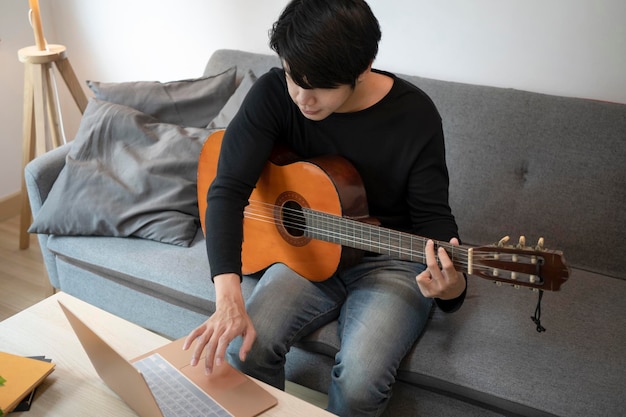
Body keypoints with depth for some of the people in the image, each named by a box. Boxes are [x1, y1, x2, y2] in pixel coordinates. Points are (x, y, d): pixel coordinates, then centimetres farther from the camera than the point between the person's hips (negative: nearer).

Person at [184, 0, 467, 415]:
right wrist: (228, 296, -34)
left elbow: (433, 214, -11)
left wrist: (452, 284, -34)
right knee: (243, 348, -22)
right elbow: (229, 188, -20)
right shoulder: (274, 94, -13)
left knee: (360, 378, -27)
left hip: (392, 261, -2)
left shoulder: (415, 115, -17)